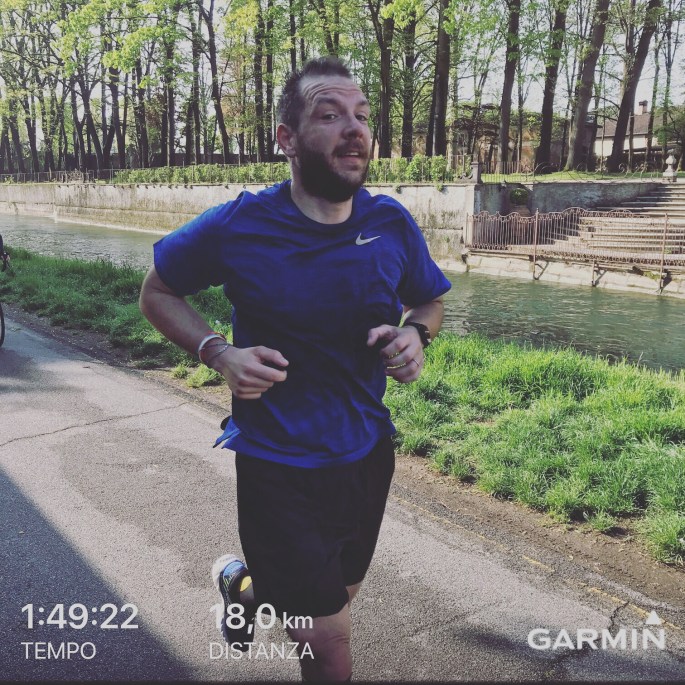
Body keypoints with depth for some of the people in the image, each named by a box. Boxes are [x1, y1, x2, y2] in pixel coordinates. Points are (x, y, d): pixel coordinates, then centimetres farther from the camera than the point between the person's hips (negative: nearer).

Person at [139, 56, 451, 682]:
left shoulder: (392, 224, -7)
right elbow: (157, 292, 0)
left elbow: (430, 303, 10)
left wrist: (415, 335, -13)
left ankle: (243, 583, 58)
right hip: (278, 468, -4)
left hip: (368, 455, 5)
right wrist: (217, 352, -17)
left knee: (339, 591, 28)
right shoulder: (238, 226, -16)